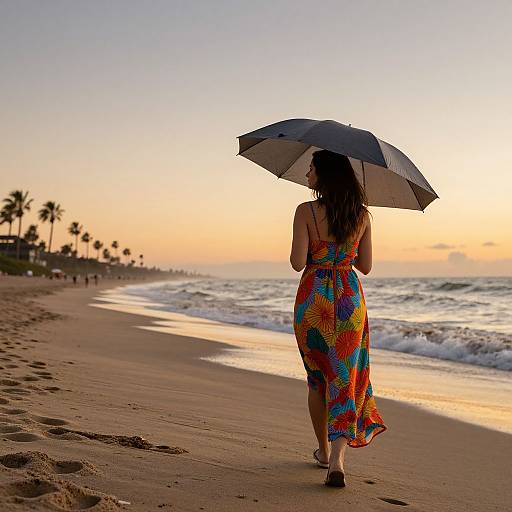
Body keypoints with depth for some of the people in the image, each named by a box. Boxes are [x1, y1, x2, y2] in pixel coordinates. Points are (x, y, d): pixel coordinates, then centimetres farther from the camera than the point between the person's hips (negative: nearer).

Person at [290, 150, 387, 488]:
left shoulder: (306, 211, -9)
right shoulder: (362, 214, 2)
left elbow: (298, 263, -13)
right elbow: (366, 266, 5)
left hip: (313, 298, -2)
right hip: (350, 298, 2)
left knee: (317, 377, 15)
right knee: (344, 378, 4)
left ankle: (324, 450, 27)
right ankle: (337, 457, -11)